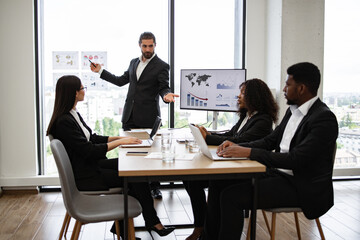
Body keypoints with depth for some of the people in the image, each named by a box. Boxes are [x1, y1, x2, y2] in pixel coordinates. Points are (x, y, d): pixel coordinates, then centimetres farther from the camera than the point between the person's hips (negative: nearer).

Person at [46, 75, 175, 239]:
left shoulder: (74, 115, 10)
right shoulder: (64, 122, -21)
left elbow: (92, 138, 15)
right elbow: (89, 150, -24)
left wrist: (120, 138, 5)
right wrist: (119, 142, -17)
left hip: (90, 165, 10)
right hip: (84, 176, -10)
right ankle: (153, 223, 9)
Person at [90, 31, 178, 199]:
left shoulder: (161, 66, -3)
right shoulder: (134, 63, 15)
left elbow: (163, 88, -7)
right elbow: (121, 81, 22)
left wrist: (166, 95, -30)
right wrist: (100, 71, 22)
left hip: (148, 117, -5)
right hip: (130, 116, 5)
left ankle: (154, 187, 14)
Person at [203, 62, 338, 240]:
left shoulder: (324, 118, -18)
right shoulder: (293, 111, 11)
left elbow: (296, 159, -25)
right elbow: (270, 141, 14)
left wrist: (249, 152, -25)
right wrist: (237, 147, -3)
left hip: (301, 186, -9)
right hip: (277, 173, 9)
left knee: (231, 196, -22)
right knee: (218, 182, -1)